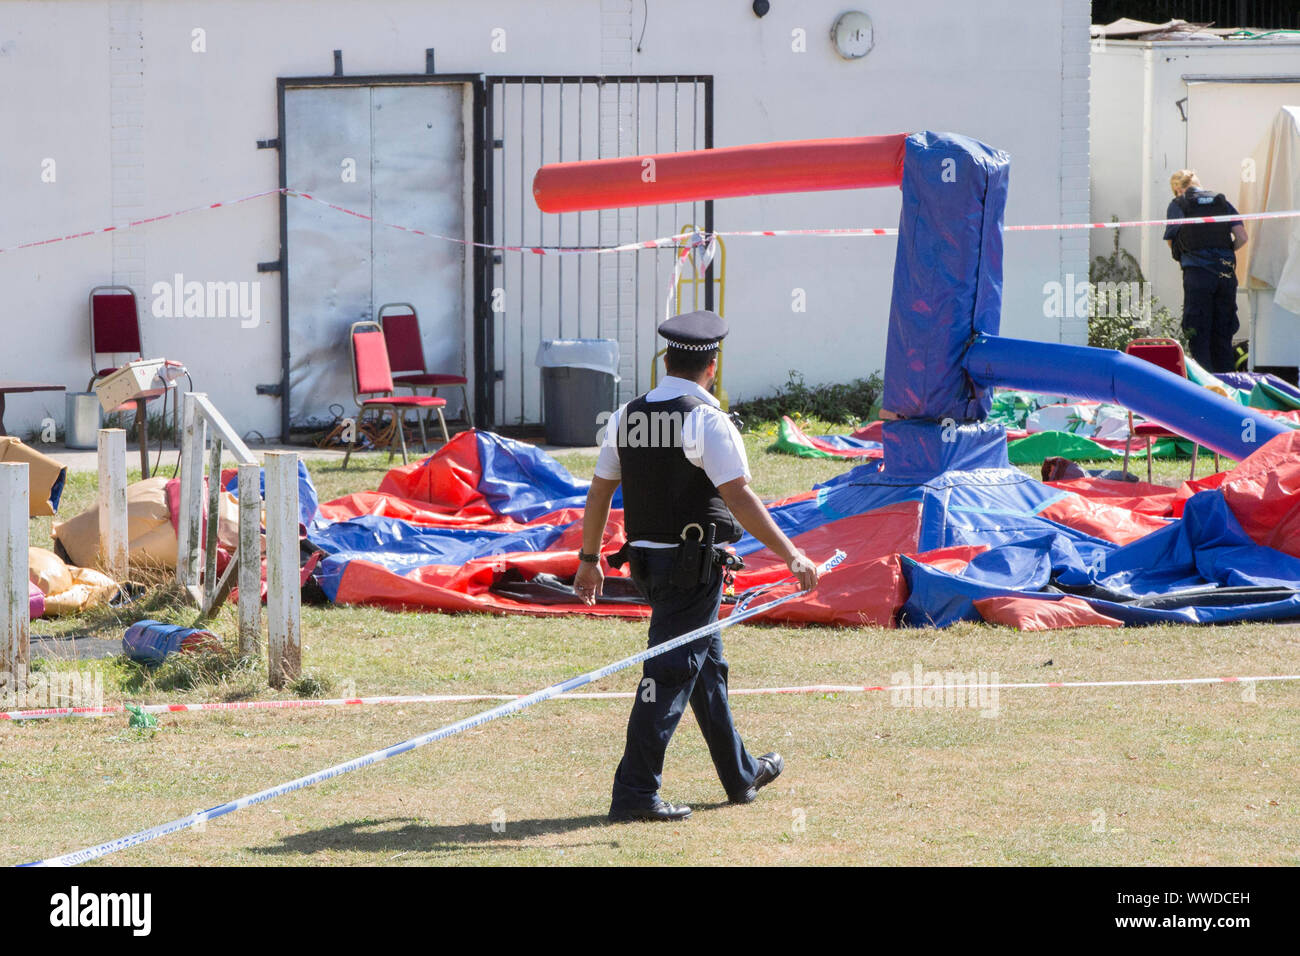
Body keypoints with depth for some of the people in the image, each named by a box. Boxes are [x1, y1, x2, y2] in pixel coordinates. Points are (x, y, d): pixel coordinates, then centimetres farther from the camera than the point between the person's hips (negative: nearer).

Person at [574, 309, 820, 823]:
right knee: (671, 673, -7)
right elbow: (738, 497, -22)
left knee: (708, 664, 21)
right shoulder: (706, 420, -15)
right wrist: (791, 555, -20)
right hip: (694, 565, -8)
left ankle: (740, 774, 35)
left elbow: (599, 491, 11)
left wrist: (589, 559, 21)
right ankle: (634, 792, -10)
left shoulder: (627, 416, 5)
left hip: (647, 560, 8)